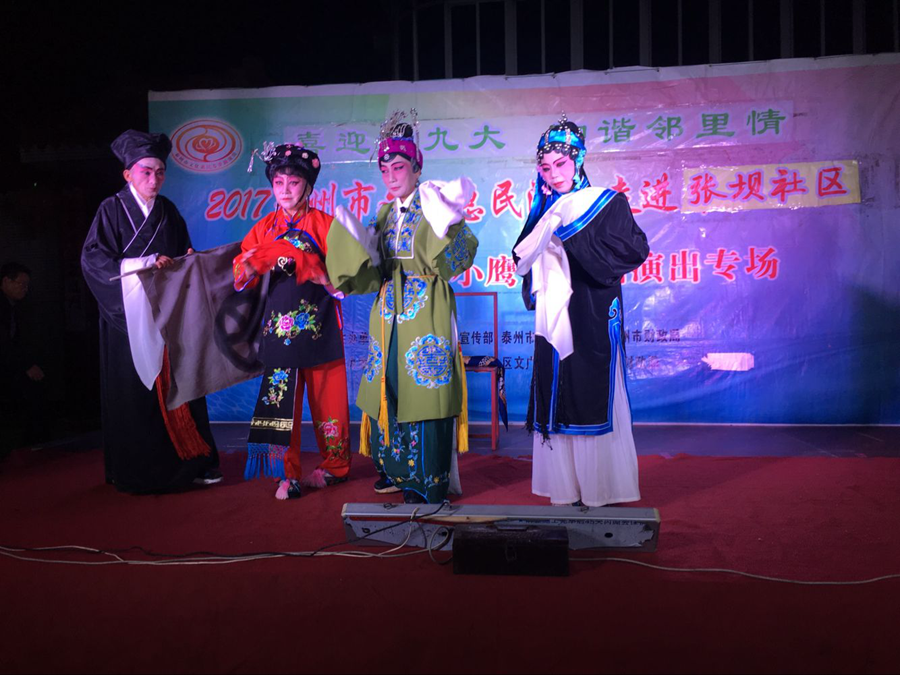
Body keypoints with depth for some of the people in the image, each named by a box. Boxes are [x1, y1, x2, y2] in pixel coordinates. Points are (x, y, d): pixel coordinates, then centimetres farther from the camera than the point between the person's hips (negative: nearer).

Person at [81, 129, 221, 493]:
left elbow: (184, 253, 20)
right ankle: (136, 472, 9)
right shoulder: (112, 210, -3)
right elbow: (93, 259, -11)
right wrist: (148, 263, -18)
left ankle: (191, 462, 10)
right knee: (136, 392, -1)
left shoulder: (168, 211, 11)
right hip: (129, 316, -4)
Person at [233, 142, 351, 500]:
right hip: (279, 325, 3)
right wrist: (251, 264, -17)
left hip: (318, 325, -2)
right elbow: (241, 275, 5)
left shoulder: (323, 223, 2)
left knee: (326, 397, 5)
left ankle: (335, 465, 21)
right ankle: (287, 473, 8)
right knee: (280, 398, 0)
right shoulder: (265, 227, 11)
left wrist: (300, 257, -18)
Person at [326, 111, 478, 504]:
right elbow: (373, 271, 11)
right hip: (389, 313, 6)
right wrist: (354, 240, -3)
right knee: (389, 389, 9)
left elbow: (460, 258, -18)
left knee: (424, 389, -4)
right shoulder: (385, 214, 14)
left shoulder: (433, 207, -5)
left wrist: (446, 225, -33)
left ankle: (427, 484, 7)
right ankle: (398, 471, 25)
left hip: (427, 314, -6)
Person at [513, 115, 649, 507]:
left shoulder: (608, 203, 0)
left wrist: (574, 233, -14)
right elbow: (522, 258, 12)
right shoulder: (546, 210, 15)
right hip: (554, 321, 5)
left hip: (592, 319, -5)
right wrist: (547, 226, -3)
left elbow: (635, 250, -14)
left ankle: (602, 491, 6)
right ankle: (567, 489, 13)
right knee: (556, 404, 5)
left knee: (594, 401, -4)